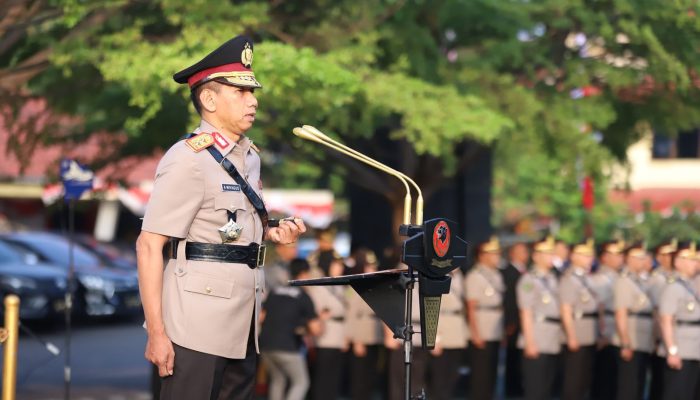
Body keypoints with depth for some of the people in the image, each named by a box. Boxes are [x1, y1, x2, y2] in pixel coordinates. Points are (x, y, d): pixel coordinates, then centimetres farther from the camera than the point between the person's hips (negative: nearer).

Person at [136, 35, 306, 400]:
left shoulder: (249, 157, 13)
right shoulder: (187, 160, -12)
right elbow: (149, 246, -16)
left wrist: (271, 234, 5)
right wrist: (157, 333, -20)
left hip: (241, 326, 8)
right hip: (197, 328, -8)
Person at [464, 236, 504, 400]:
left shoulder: (497, 276, 15)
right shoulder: (475, 276, -10)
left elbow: (500, 303, 15)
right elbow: (471, 307, -13)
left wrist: (504, 330, 10)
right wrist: (476, 334, -16)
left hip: (496, 335, 8)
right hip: (481, 337, -8)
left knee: (491, 374, 10)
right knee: (480, 375, -3)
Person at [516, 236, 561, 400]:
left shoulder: (552, 279, 16)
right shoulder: (529, 280, -7)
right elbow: (526, 313, -11)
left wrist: (559, 337, 14)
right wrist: (530, 342, -16)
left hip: (553, 342, 7)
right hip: (537, 343, -7)